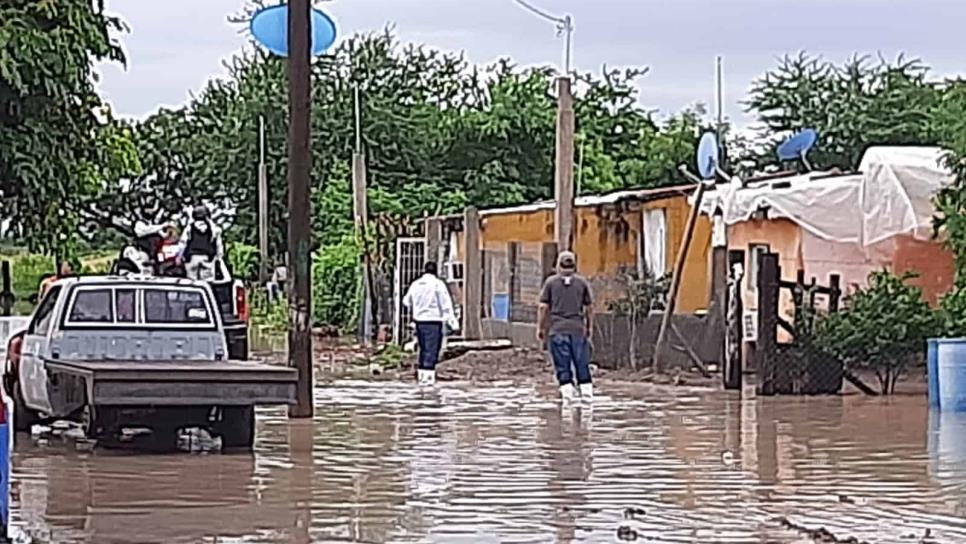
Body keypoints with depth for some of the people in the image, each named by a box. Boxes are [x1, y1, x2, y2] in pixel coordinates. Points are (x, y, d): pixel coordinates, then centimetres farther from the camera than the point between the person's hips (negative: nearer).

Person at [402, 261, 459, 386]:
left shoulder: (415, 284, 8)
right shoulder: (438, 284, -8)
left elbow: (406, 302, 21)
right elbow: (446, 304, -11)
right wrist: (452, 320, -8)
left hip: (419, 320, 6)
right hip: (433, 321, -6)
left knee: (423, 349, 16)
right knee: (431, 350, -6)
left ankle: (421, 375, 18)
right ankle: (428, 377, -12)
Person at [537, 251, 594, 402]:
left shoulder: (550, 282, 2)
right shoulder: (582, 283, 5)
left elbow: (543, 307, 0)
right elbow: (588, 308, 7)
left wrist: (540, 328, 7)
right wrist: (589, 327, 17)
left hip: (557, 329, -1)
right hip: (578, 329, 1)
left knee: (562, 365, 2)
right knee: (582, 363, 8)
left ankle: (567, 392, -3)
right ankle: (586, 392, 7)